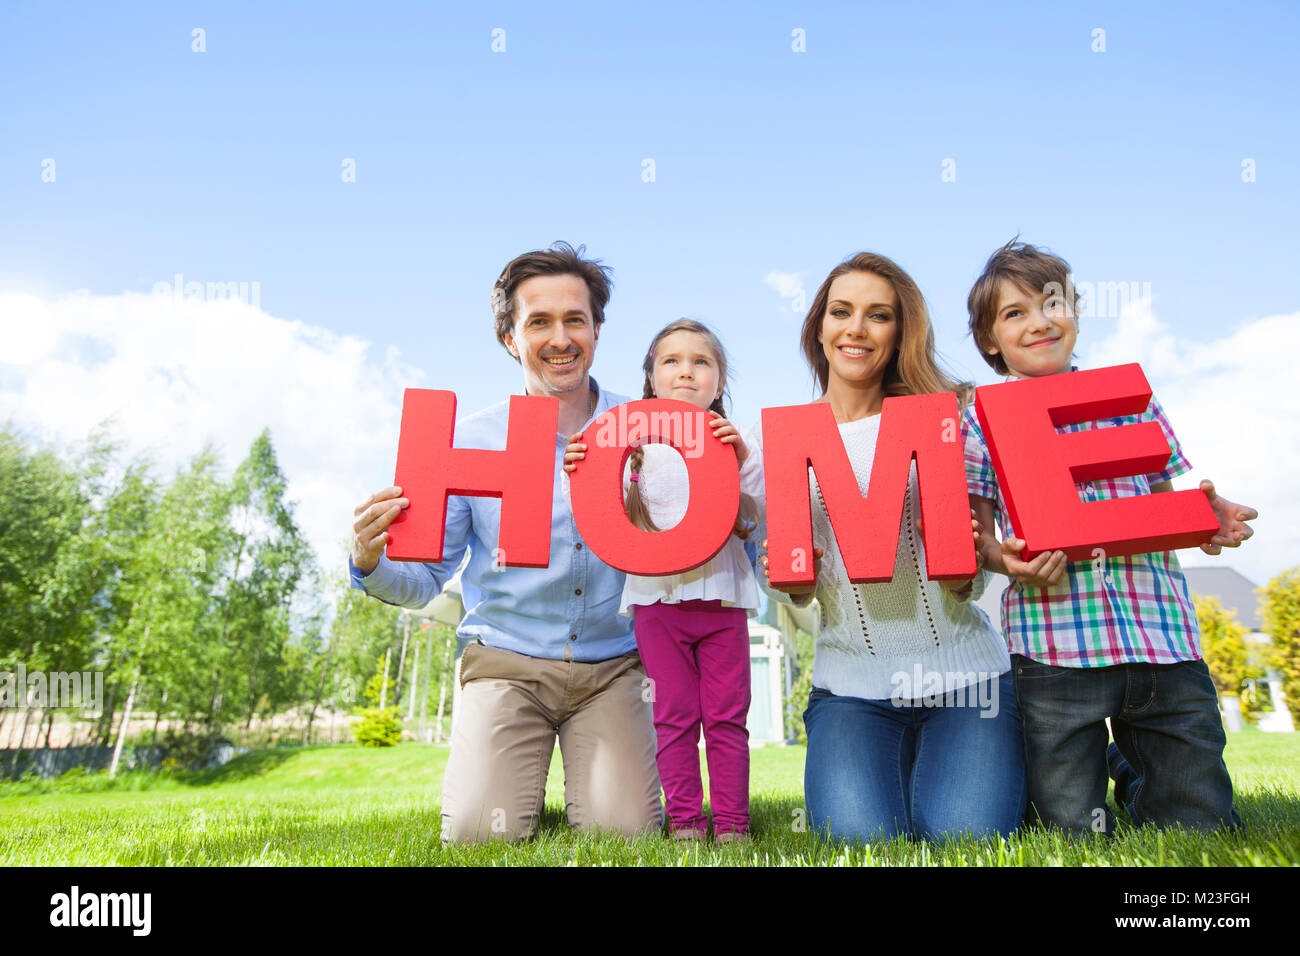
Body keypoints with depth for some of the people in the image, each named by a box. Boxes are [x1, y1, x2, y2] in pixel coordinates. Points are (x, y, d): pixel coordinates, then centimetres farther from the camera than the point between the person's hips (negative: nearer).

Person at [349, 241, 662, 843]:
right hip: (507, 661, 0)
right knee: (480, 832, -13)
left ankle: (589, 770, 21)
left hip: (610, 665, 0)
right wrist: (372, 562, -21)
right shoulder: (470, 440, -2)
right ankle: (517, 770, 21)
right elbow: (423, 580, 2)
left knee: (624, 831, -13)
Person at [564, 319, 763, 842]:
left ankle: (731, 823, 16)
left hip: (721, 593, 0)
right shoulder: (636, 444, 7)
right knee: (674, 715, 5)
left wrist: (744, 461, -15)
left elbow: (755, 515, -2)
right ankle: (683, 818, 17)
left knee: (727, 715, 4)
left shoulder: (735, 443, 6)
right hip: (658, 595, 0)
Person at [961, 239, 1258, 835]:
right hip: (1053, 646, -3)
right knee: (1075, 836, 6)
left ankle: (1129, 773, 38)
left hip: (1162, 635, 3)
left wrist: (1207, 516, -3)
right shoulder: (982, 419, 4)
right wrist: (1004, 557, -18)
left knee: (1204, 827, 8)